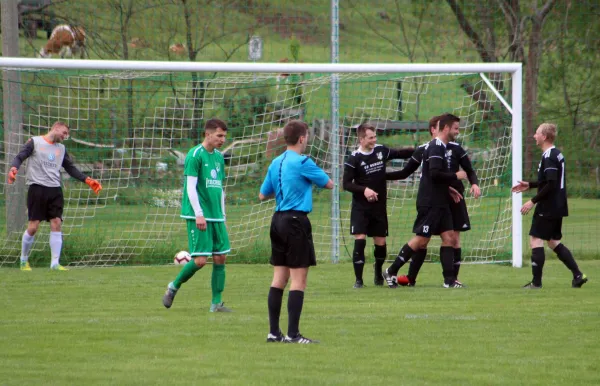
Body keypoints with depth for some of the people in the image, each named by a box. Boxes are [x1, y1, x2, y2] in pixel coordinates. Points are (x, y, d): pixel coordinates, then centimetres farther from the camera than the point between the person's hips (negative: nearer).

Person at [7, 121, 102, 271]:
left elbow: (71, 168, 23)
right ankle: (24, 261, 12)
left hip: (55, 191, 5)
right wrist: (14, 168, -27)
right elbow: (20, 157, -5)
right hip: (37, 189, -5)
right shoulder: (34, 142, 2)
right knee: (33, 226, -6)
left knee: (56, 224, -7)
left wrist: (87, 180, 13)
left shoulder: (61, 148, 19)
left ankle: (55, 263, -6)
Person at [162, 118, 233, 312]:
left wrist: (222, 214, 18)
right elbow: (191, 187, -14)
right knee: (200, 259, -11)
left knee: (220, 257, 2)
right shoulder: (195, 155, -9)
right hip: (199, 216, -8)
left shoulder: (219, 157, 15)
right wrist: (199, 214, -19)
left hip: (216, 216, 8)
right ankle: (174, 286, 11)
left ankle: (217, 303, 6)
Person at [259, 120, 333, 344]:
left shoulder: (276, 163, 11)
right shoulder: (303, 162, -11)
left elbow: (263, 195, 16)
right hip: (297, 220, -8)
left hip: (278, 220, 8)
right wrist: (314, 178, 17)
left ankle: (274, 332, 11)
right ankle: (293, 333, -8)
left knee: (279, 278, 10)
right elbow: (329, 184, -2)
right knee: (298, 279, -6)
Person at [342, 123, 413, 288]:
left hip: (379, 206, 4)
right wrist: (364, 190, -23)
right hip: (360, 208, -4)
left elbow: (400, 153, 16)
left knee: (381, 242, 7)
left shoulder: (381, 151, 3)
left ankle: (378, 273, 33)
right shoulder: (353, 159, -9)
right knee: (360, 240, -14)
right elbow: (346, 184, -9)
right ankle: (358, 279, -7)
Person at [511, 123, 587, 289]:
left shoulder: (549, 157, -17)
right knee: (554, 242, 16)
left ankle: (536, 282, -5)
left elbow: (551, 185, -24)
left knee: (535, 240, -5)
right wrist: (529, 185, 22)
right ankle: (578, 276, 11)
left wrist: (533, 201, -20)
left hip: (548, 207, -10)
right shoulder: (556, 154, 13)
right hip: (557, 208, 10)